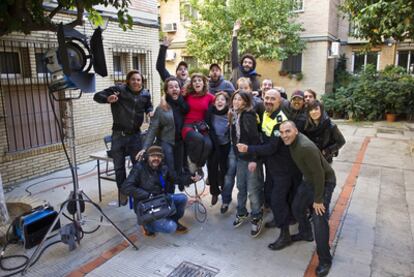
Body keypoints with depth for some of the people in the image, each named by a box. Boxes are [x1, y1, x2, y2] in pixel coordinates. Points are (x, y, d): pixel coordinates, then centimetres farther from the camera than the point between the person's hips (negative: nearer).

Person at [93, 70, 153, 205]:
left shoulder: (146, 94, 3)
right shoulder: (118, 89, -8)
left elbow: (148, 106, 23)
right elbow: (97, 96, -4)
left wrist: (150, 111, -1)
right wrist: (108, 99, -26)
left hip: (135, 134, 2)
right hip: (119, 135, -2)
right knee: (119, 166, 8)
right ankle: (122, 192, 26)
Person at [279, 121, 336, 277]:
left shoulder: (306, 147, -35)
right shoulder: (291, 141, -9)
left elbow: (319, 174, -30)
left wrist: (318, 199, -22)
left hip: (325, 182, -9)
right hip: (309, 180, 9)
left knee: (319, 220, -12)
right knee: (297, 207, 18)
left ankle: (325, 260, 5)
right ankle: (306, 234, 44)